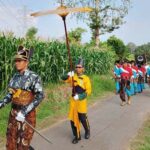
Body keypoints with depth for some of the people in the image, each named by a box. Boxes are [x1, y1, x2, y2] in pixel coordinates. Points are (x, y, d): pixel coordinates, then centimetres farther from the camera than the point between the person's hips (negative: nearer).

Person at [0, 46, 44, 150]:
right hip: (14, 113, 7)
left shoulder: (34, 77, -14)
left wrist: (24, 112, -27)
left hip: (27, 114, -6)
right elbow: (11, 94, 13)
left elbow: (40, 96, -21)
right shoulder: (15, 77, 6)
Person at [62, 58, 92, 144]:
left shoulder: (86, 78, -7)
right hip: (73, 100, 4)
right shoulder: (73, 76, 2)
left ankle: (87, 131, 34)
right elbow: (64, 79, -8)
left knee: (83, 118, 3)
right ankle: (77, 136, 22)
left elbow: (88, 91, -11)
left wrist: (79, 96, -20)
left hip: (81, 101, -3)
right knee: (73, 118, 6)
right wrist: (68, 75, -28)